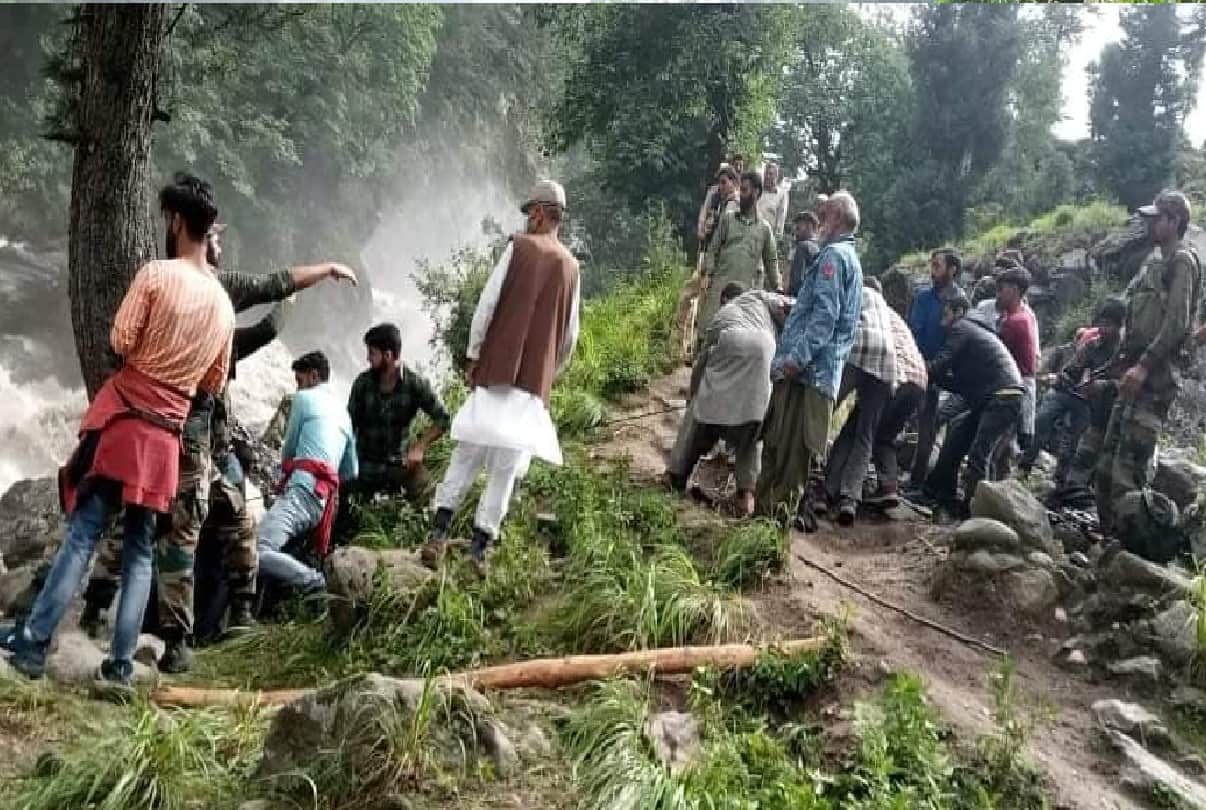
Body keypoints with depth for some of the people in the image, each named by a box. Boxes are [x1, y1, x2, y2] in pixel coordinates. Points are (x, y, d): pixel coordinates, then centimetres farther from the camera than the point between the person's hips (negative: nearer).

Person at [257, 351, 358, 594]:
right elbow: (351, 472, 32)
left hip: (303, 490, -9)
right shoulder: (344, 413, 29)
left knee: (256, 553, -22)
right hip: (326, 499, 9)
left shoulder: (304, 398, 7)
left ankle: (313, 581, -27)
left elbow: (288, 448, 17)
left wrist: (285, 472, 36)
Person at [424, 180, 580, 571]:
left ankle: (439, 532, -3)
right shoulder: (570, 265, 10)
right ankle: (479, 545, -1)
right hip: (536, 379, 2)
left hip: (497, 367, -2)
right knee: (508, 465, 1)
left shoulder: (519, 246, 0)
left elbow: (487, 303, -5)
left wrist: (473, 353, 2)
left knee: (468, 453, 3)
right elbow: (570, 334, 12)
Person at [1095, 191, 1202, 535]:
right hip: (1138, 374, 10)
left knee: (1129, 463, -14)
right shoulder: (1157, 266, 23)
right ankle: (1108, 531, 16)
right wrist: (1126, 363, 17)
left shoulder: (1182, 261, -5)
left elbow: (1177, 324, -16)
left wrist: (1144, 365, -22)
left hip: (1156, 376, -10)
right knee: (1108, 459, 10)